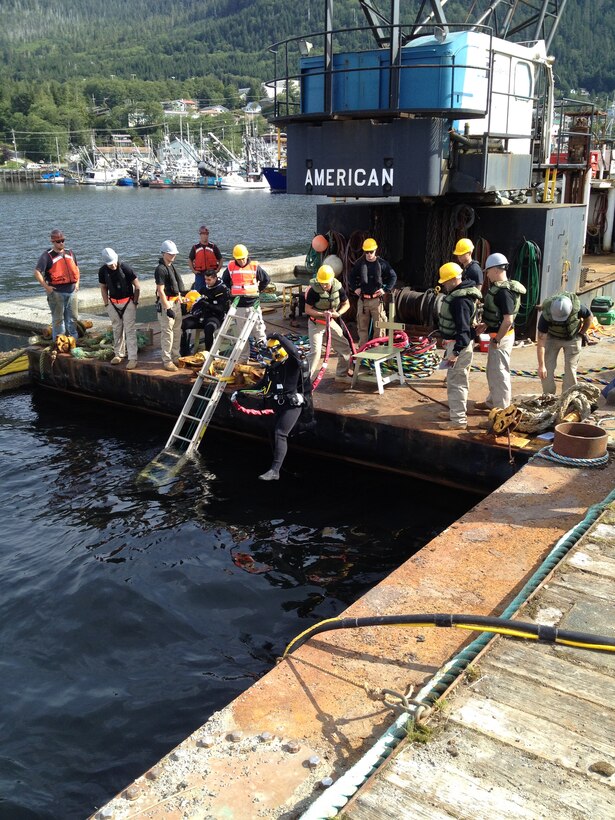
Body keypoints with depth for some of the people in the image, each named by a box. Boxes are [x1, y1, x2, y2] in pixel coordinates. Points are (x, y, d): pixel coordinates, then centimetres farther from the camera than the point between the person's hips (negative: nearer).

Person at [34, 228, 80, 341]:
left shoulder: (70, 253, 11)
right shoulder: (47, 256, -8)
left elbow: (76, 268, 26)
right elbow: (37, 272, -13)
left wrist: (77, 283, 14)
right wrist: (46, 286, -16)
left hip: (71, 291, 5)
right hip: (57, 292, -5)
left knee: (72, 318, 12)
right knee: (58, 319, 2)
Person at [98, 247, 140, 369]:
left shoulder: (125, 268, -16)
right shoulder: (103, 271, -6)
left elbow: (137, 286, -8)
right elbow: (103, 288, 8)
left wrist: (135, 302, -7)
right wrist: (106, 304, 4)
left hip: (128, 302, -4)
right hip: (113, 303, 4)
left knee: (130, 330, -6)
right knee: (117, 330, 13)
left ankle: (132, 358, -6)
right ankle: (118, 354, 26)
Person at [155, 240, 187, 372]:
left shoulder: (171, 266, 13)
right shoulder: (160, 269, -15)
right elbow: (160, 291, -20)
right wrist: (168, 308, -23)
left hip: (176, 302, 9)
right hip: (166, 303, -9)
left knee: (177, 331, 14)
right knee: (167, 333, -6)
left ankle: (175, 357, 24)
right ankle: (167, 361, 0)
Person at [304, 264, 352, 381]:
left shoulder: (338, 288, -12)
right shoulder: (314, 291, -24)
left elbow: (346, 304, 2)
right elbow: (308, 310, -18)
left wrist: (338, 313, -18)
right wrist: (322, 314, -31)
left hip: (331, 322, 5)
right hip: (316, 323, -5)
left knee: (345, 346, 9)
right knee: (316, 350, -15)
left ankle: (342, 374, 25)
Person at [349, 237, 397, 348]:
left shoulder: (382, 263, -2)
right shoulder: (360, 264, 4)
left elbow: (393, 276, 5)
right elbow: (351, 277, 18)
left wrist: (386, 289, -3)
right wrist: (355, 288, 5)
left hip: (377, 299, -2)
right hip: (363, 299, 3)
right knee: (362, 325, 7)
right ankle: (362, 347, 15)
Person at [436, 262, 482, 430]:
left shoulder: (461, 300, -24)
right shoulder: (459, 293, 10)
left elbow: (464, 330, -28)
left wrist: (456, 352, -30)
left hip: (460, 344, -11)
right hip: (457, 342, 11)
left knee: (456, 382, -5)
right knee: (458, 380, 20)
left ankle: (459, 420, 0)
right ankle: (457, 411, 34)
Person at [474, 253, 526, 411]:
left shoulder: (503, 291, -24)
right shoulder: (499, 287, 8)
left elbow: (508, 320, -27)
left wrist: (497, 340, -21)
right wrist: (486, 325, 15)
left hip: (502, 336, -10)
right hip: (496, 334, 10)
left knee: (499, 372, 0)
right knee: (492, 371, 21)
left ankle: (502, 407, 10)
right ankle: (492, 401, 34)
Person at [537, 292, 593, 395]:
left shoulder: (577, 308, -33)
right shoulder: (546, 315, -35)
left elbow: (589, 317, -7)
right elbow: (541, 342, -32)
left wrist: (581, 333, -4)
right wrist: (541, 366, -34)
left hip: (572, 339, 0)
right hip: (552, 338, 0)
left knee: (570, 369, -3)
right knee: (547, 368, -6)